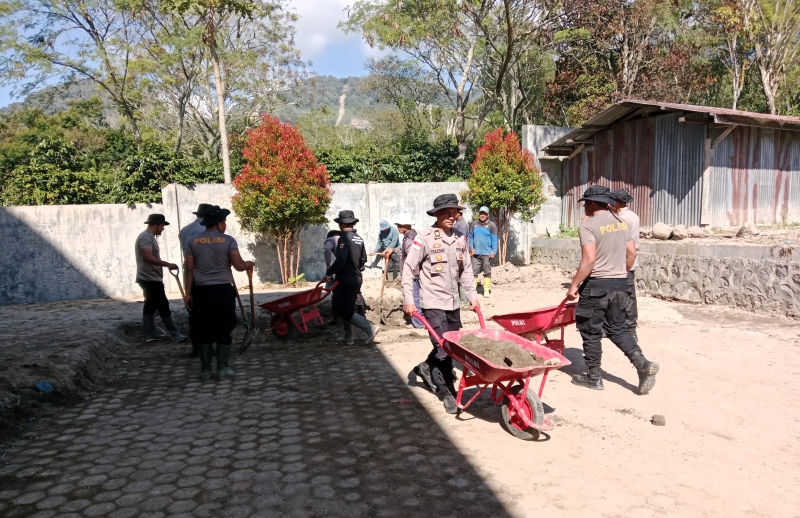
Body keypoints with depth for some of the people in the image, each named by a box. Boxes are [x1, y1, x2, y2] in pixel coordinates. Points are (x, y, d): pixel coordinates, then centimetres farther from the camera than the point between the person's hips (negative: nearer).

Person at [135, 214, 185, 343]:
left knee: (150, 306, 12)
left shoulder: (150, 237, 16)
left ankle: (150, 333, 17)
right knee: (163, 306, -8)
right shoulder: (145, 237, -17)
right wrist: (168, 264, -27)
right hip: (150, 279, -10)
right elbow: (148, 257, -27)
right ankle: (175, 334, -6)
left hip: (150, 279, 10)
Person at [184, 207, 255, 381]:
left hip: (201, 291, 3)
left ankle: (205, 370, 12)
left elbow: (189, 269, 3)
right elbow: (239, 266, -7)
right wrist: (248, 264, 14)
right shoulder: (228, 240, -3)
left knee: (203, 331, 9)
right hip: (223, 290, -3)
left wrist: (188, 293, 6)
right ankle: (223, 369, 9)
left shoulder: (193, 242, 6)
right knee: (224, 330, 6)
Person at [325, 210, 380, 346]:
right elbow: (363, 259, 16)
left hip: (345, 281, -9)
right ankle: (348, 337, 23)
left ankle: (370, 328, -11)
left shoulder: (344, 238, -17)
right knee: (346, 308, 18)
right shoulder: (359, 238, 10)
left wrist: (329, 272, -15)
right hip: (356, 279, 9)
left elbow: (340, 260, -26)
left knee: (345, 310, -4)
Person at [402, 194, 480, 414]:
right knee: (443, 348, -4)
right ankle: (449, 393, 13)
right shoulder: (425, 237, -11)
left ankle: (427, 368, 39)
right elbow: (408, 269, -8)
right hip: (433, 303, -6)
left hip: (454, 303, 6)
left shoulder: (460, 238, 6)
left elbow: (466, 270, 16)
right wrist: (408, 300, -12)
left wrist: (472, 295, 13)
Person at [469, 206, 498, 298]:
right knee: (474, 272, 0)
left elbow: (494, 240, -4)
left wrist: (494, 251, -13)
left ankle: (487, 290, 11)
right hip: (476, 253, 2)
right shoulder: (474, 224, 9)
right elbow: (470, 237, 12)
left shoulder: (491, 225, 0)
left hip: (487, 253, -2)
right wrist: (471, 248, -1)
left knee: (487, 272, 5)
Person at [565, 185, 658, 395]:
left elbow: (589, 259, -21)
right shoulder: (622, 223, 9)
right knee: (617, 328, 18)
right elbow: (632, 253, 11)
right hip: (620, 284, 7)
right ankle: (643, 363, 1)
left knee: (591, 331, 6)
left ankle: (593, 378, 15)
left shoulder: (588, 225, -13)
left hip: (597, 284, -7)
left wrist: (574, 285, -14)